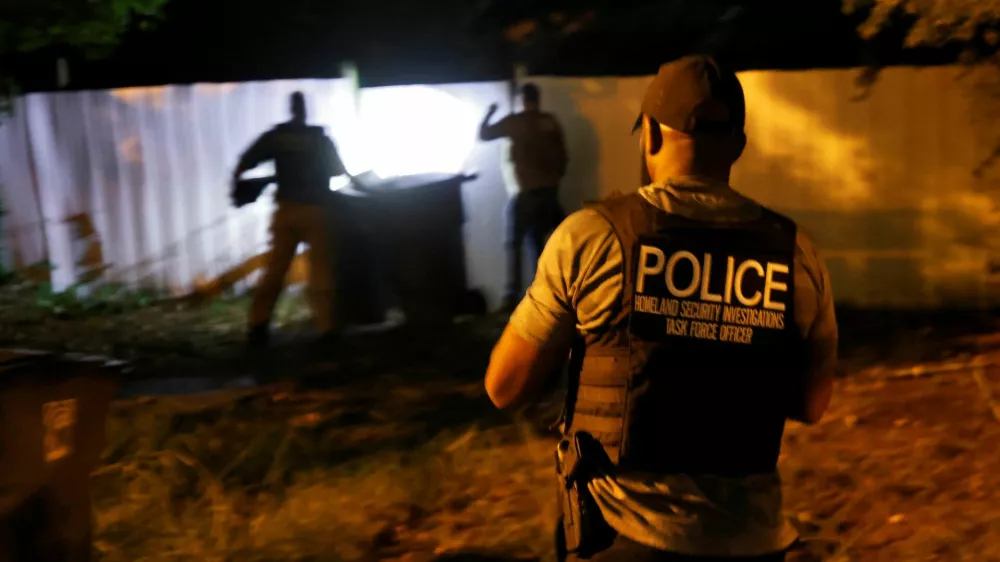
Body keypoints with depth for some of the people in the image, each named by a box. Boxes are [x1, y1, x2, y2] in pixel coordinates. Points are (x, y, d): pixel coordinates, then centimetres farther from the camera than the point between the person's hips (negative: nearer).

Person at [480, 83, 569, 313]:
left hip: (526, 192, -5)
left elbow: (484, 135, 2)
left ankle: (512, 296, -1)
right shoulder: (551, 122, 5)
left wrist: (489, 113, 19)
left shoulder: (514, 121, -8)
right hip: (549, 190, 5)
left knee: (514, 244, 4)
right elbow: (562, 157, 8)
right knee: (537, 240, 18)